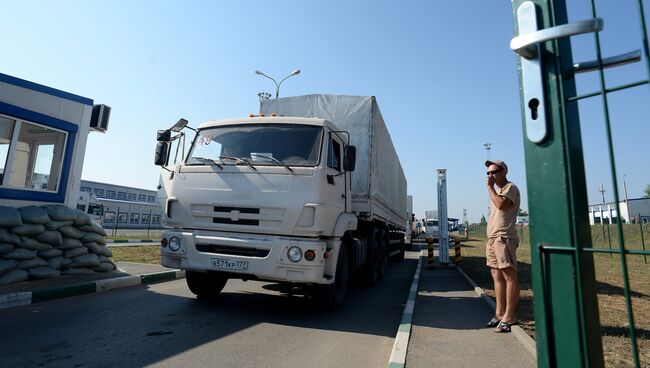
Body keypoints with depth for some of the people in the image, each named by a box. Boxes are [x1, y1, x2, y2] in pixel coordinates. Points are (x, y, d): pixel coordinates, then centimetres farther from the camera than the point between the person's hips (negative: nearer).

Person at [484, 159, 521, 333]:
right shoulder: (497, 190, 23)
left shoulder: (510, 188, -4)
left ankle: (509, 317, -5)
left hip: (503, 238, -9)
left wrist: (490, 187, -11)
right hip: (492, 239, 9)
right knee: (497, 276, 9)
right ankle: (500, 314, 14)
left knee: (509, 276, -7)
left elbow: (501, 204, -22)